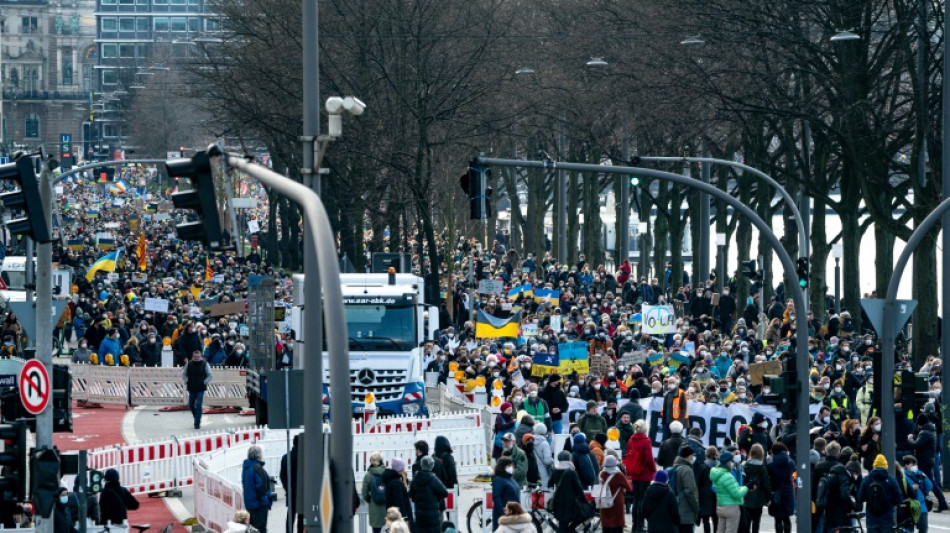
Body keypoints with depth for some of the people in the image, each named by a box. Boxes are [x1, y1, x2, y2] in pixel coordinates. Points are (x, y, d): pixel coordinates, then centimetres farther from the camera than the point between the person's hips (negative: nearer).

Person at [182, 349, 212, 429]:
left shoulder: (205, 364, -5)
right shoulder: (189, 364, 1)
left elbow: (209, 376, 2)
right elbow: (184, 374, 13)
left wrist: (204, 383, -7)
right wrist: (187, 382, 1)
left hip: (200, 389, -3)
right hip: (191, 389, 3)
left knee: (198, 406, -10)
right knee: (191, 406, 10)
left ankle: (197, 423, -6)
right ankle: (197, 418, 34)